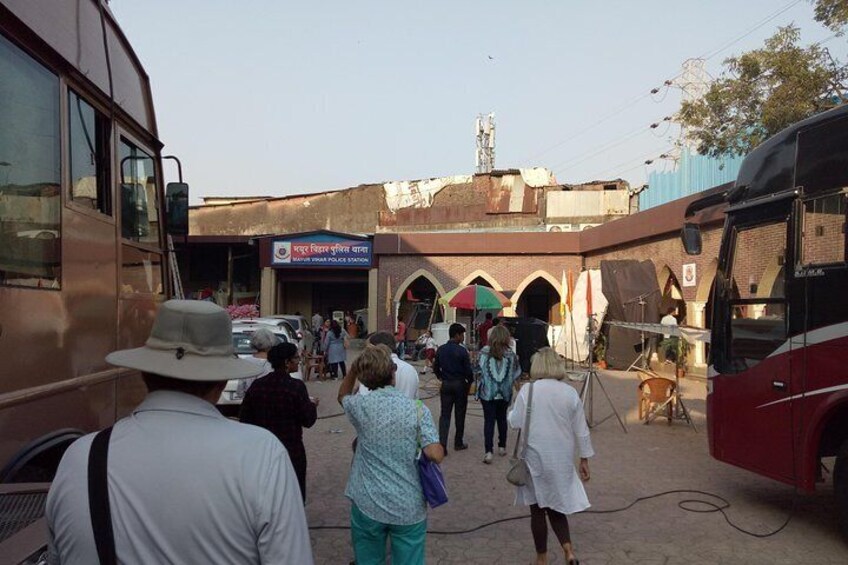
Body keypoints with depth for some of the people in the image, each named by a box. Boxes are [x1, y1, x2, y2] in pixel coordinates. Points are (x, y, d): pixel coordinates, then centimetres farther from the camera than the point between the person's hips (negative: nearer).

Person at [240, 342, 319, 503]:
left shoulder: (257, 385, -4)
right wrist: (312, 405, 5)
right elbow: (308, 420, -13)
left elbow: (244, 418, 2)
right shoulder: (296, 386, -18)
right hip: (290, 451, -5)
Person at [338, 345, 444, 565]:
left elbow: (342, 396, 17)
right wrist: (439, 446, 5)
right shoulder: (417, 408, -10)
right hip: (409, 508, -1)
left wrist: (354, 368, 9)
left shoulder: (360, 405, -7)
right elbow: (435, 455, -16)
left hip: (368, 505, 1)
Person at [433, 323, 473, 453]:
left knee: (444, 415, 4)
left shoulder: (440, 350, 1)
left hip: (446, 384, 4)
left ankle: (442, 444, -6)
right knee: (460, 414, 11)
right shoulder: (462, 351, -14)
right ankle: (458, 443, 22)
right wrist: (470, 381, 4)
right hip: (460, 384, -3)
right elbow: (468, 370, -13)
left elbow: (435, 367, 7)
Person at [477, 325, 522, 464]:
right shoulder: (511, 354, -7)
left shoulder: (484, 352, -10)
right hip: (505, 393, 2)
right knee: (502, 418, 19)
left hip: (487, 392, -2)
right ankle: (502, 447, 30)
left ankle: (488, 451, -8)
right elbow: (517, 373, 0)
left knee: (489, 420, 1)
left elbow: (479, 370, -3)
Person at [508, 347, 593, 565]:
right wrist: (584, 459, 13)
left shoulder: (527, 390, -11)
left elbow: (514, 422, -7)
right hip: (561, 460, 3)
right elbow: (581, 430, 3)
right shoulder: (570, 392, -3)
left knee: (538, 509, 12)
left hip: (535, 459, -2)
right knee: (556, 506, 19)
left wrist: (512, 410, 13)